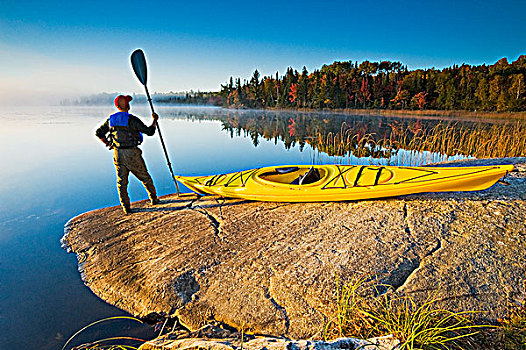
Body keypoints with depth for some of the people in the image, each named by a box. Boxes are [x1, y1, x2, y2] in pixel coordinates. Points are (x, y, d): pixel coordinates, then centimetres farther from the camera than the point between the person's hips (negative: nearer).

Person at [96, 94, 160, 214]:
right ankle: (154, 199, 24)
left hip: (118, 154, 5)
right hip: (132, 154, -4)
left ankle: (126, 207, 11)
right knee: (145, 177, 12)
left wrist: (108, 145, 19)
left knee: (121, 181, 10)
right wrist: (155, 120, 7)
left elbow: (99, 133, 14)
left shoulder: (111, 119, 6)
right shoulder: (132, 119, -12)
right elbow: (150, 132, -8)